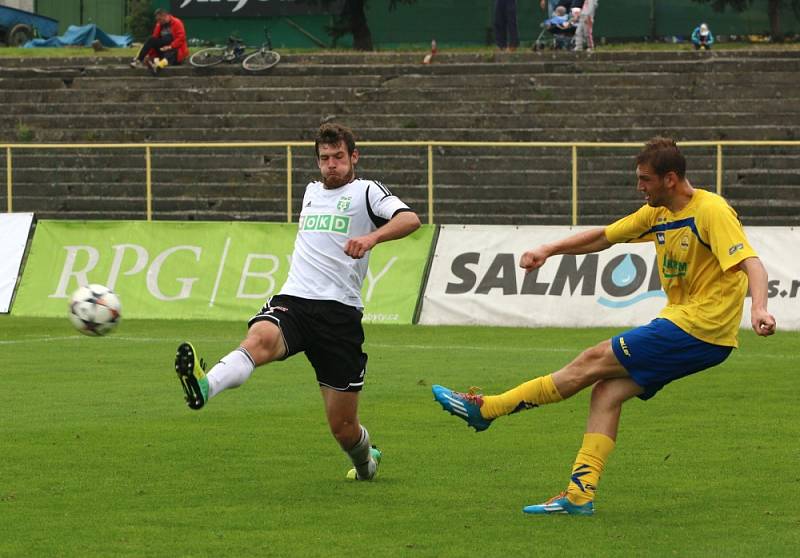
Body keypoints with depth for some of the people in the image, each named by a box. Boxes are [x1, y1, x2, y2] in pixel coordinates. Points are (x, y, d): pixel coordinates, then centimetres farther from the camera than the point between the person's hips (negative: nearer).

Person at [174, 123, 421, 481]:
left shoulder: (366, 192, 4)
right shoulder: (312, 191, 22)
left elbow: (409, 220, -16)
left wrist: (372, 237, -34)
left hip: (340, 313, -3)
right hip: (292, 301, 3)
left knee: (342, 425, 2)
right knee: (260, 338, -35)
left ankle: (366, 463, 37)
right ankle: (205, 387, -65)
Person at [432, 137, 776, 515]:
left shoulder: (711, 211, -15)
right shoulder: (658, 213, 11)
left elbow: (751, 263, -24)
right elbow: (604, 237, 21)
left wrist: (759, 307, -41)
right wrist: (549, 250, 11)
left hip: (700, 328, -8)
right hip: (679, 323, 8)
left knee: (595, 361, -7)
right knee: (607, 391, -2)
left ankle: (485, 409, -2)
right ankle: (579, 494, -6)